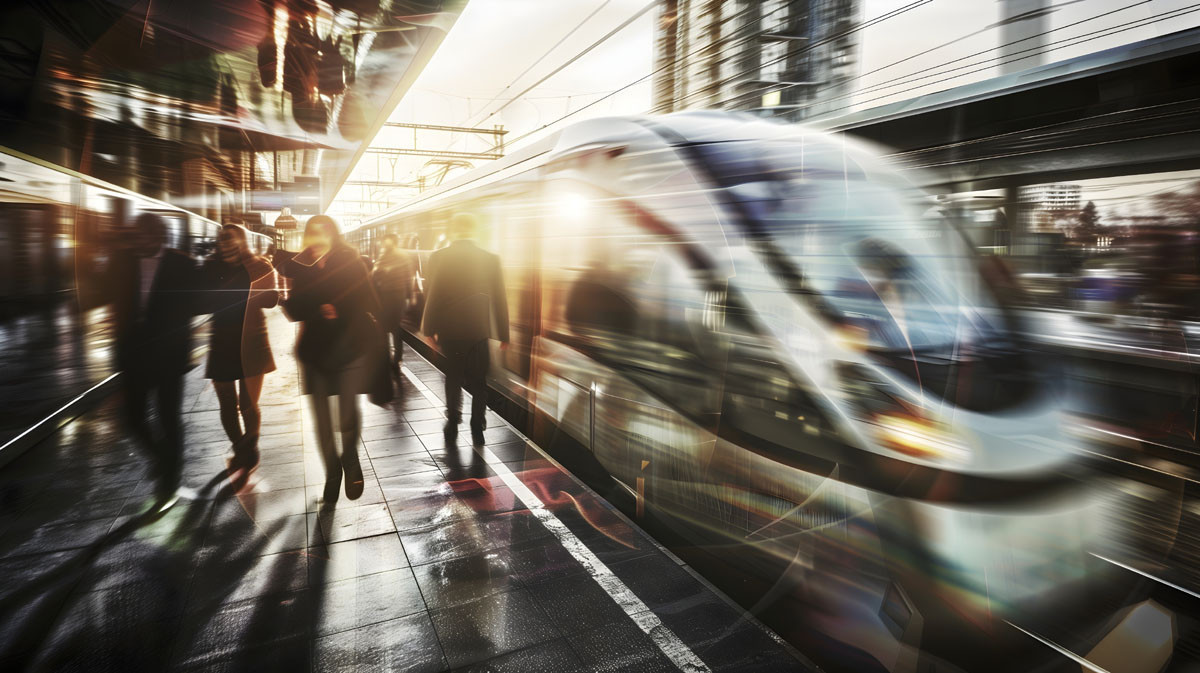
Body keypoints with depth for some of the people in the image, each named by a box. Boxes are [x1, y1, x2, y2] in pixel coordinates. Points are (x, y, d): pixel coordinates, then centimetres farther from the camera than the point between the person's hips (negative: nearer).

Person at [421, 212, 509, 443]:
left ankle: (453, 421, 27)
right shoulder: (490, 259, -7)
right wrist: (503, 334, 4)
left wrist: (430, 329, 8)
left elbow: (430, 295, -2)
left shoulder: (438, 258, -7)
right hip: (478, 329, -1)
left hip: (447, 329, 1)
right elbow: (499, 300, -3)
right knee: (478, 381, 11)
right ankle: (477, 428, 13)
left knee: (453, 376, 20)